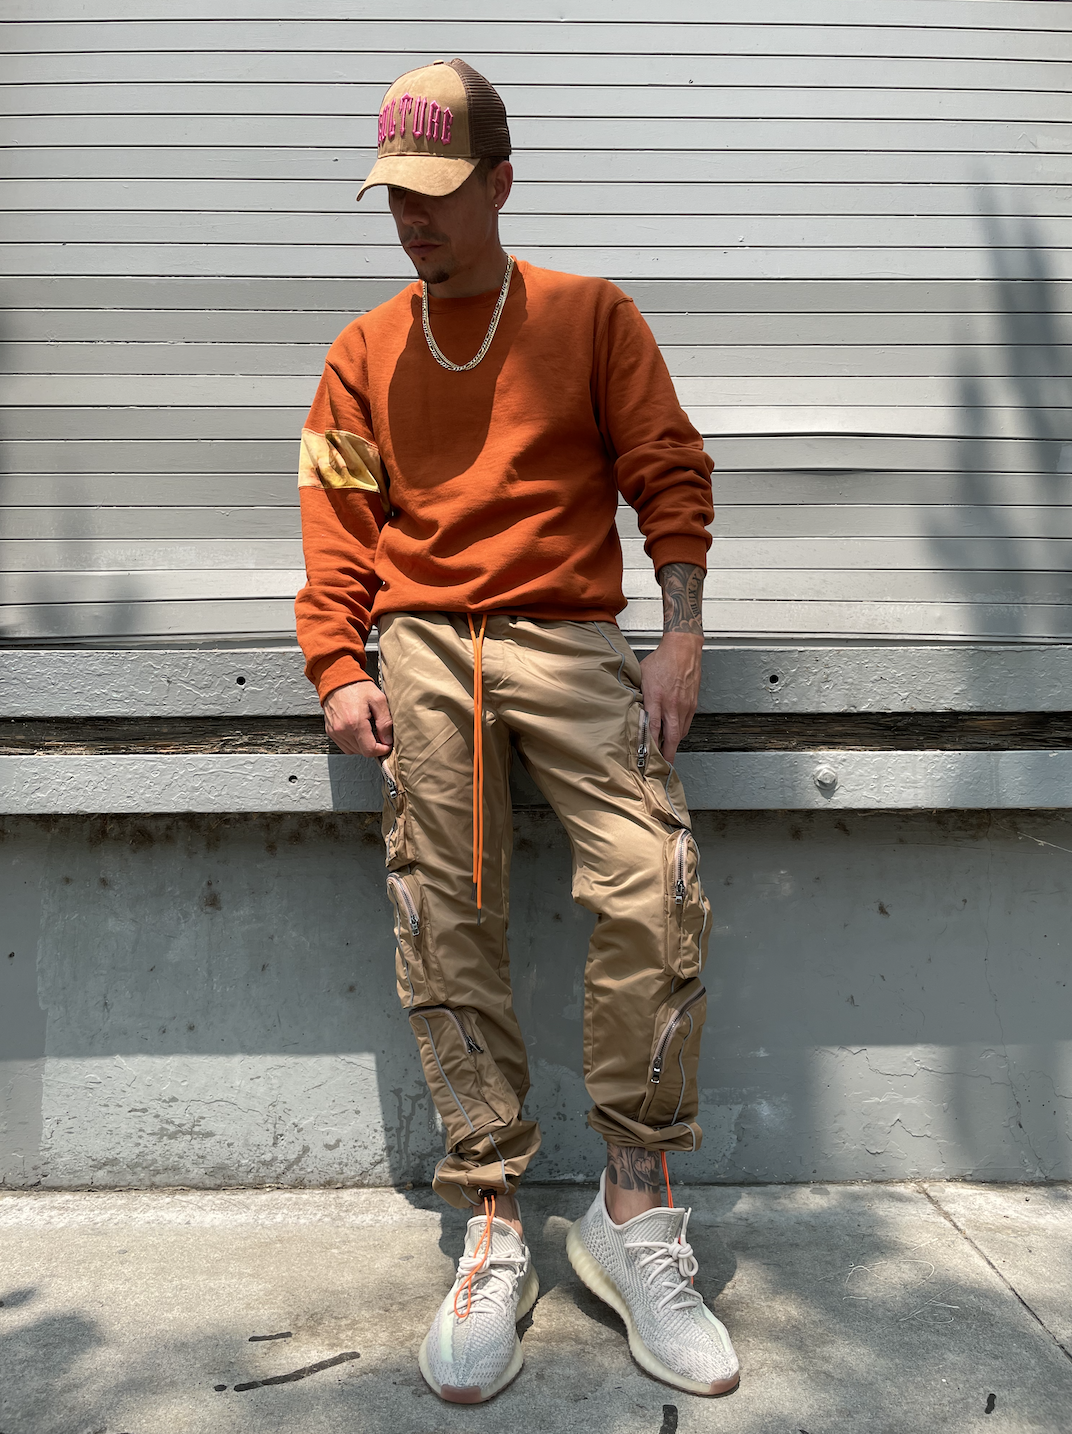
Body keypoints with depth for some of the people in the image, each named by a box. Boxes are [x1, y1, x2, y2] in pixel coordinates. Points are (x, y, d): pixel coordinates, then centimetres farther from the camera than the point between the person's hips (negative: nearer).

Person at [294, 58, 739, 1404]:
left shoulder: (592, 316, 9)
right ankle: (493, 1231, 1)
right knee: (443, 927, -7)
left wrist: (680, 643, -7)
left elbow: (671, 477, 4)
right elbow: (336, 521, 13)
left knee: (654, 884, -21)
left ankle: (633, 1212, -7)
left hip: (570, 638, -2)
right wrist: (339, 668, 0)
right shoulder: (364, 352, 15)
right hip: (423, 647, 2)